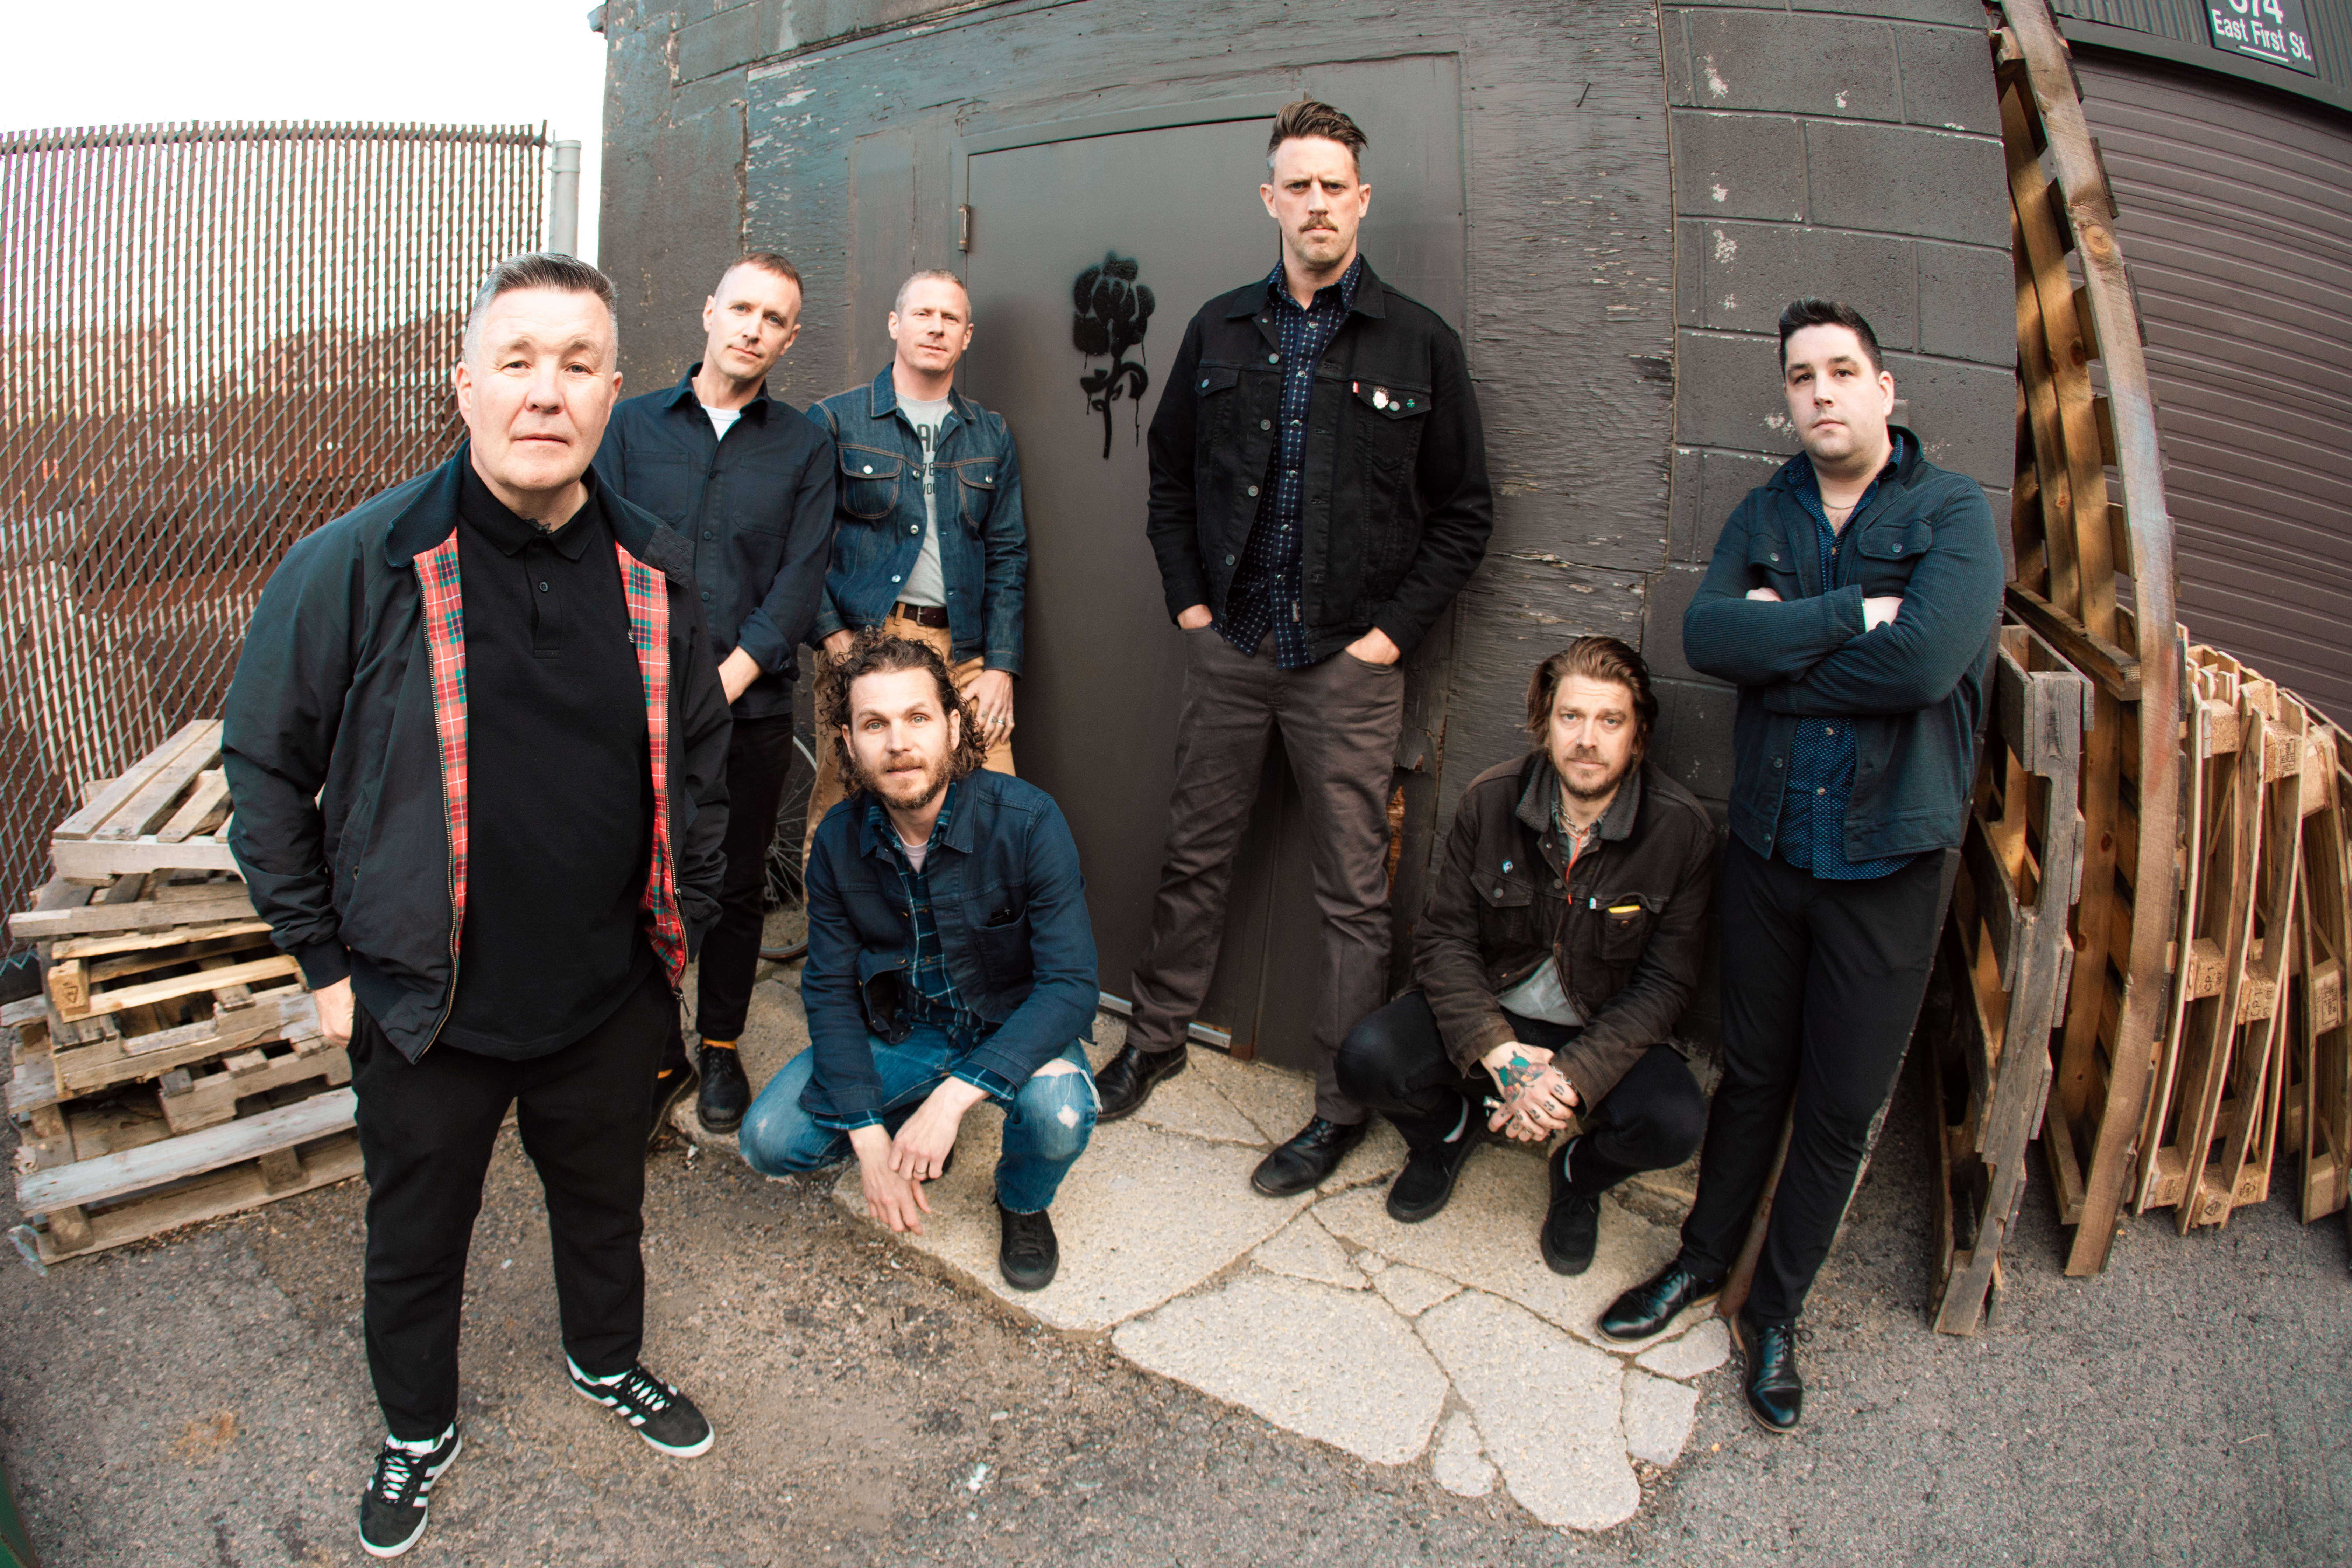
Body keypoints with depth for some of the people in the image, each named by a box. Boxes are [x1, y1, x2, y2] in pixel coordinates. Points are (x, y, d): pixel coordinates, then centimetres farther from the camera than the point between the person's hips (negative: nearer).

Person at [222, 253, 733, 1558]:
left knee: (605, 1201, 25)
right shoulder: (357, 565, -15)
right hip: (422, 1008, -2)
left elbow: (699, 757, 9)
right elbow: (265, 770, -6)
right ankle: (418, 1429, 48)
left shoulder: (657, 571, -4)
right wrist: (324, 961, -5)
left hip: (608, 1000, 3)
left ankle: (609, 1363, 54)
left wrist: (683, 920, 8)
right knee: (414, 1238, 20)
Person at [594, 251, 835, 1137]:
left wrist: (725, 682, -11)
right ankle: (656, 1056, 20)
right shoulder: (632, 426, 9)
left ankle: (720, 1049, 26)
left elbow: (799, 585, -1)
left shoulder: (803, 447, 7)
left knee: (738, 887, 9)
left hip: (752, 710, 0)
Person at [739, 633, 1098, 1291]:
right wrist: (869, 1136, -19)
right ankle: (915, 1126, 17)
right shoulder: (840, 840, -12)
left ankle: (1023, 1202, 4)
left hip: (1013, 1028, -3)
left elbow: (1071, 984, -27)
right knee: (768, 1142, -13)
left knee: (1059, 1118, -34)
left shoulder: (1027, 820, -24)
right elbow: (830, 990, -7)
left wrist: (953, 1097, -36)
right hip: (898, 1030, 3)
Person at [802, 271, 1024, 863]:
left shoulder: (992, 436, 16)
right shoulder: (836, 421, 7)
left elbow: (1008, 556, 13)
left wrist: (1001, 666, 3)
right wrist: (835, 639, -9)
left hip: (964, 654, 3)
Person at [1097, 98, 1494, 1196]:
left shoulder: (1420, 345, 0)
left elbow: (1464, 513, 2)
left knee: (1353, 896, 3)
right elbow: (1170, 474, 16)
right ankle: (1156, 1039, 32)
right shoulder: (1220, 332, 9)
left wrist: (1394, 628, -6)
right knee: (1193, 860, 13)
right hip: (1228, 652, 3)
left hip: (1349, 664, -2)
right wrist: (1188, 598, 6)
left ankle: (1342, 1109, 15)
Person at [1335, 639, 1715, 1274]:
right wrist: (1494, 1049, -24)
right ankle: (1447, 1131, 15)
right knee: (1367, 1059, -24)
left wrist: (1573, 1077, -25)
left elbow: (1664, 983, -12)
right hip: (1489, 1014, 1)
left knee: (1675, 1123, -30)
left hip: (1603, 1034, -1)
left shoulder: (1683, 829, -15)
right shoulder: (1491, 799, -11)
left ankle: (1579, 1175, 9)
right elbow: (1444, 939, -8)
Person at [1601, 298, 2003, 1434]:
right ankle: (1703, 1262, 36)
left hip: (1889, 861, -2)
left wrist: (1780, 645, -12)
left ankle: (1776, 1312, 28)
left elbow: (1926, 661, -22)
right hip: (1768, 843, 3)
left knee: (1843, 1109, 9)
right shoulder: (1764, 515, 7)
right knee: (1752, 1075, 16)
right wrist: (1856, 615, -19)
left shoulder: (1953, 512, -4)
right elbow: (1705, 635, -12)